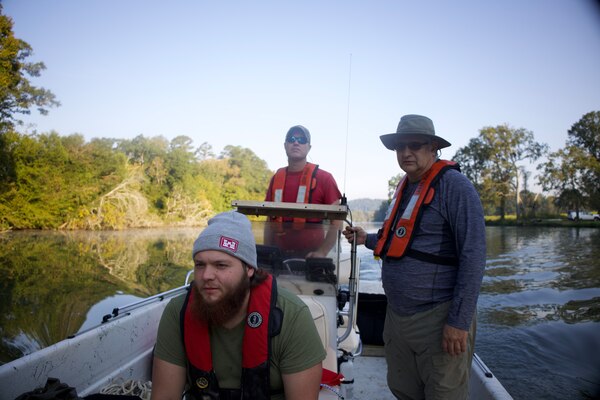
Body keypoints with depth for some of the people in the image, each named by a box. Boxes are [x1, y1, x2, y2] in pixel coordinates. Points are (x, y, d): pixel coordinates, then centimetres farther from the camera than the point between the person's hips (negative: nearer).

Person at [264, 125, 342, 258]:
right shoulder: (276, 178, 9)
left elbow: (336, 222, -4)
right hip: (279, 255, 3)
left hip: (310, 256, -3)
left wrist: (322, 252, -14)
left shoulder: (323, 178, -3)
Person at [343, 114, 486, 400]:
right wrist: (367, 240, 12)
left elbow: (473, 256, -18)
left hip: (437, 319, -7)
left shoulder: (454, 185, -12)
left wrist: (459, 321, -20)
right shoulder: (404, 187, 13)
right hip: (397, 316, 8)